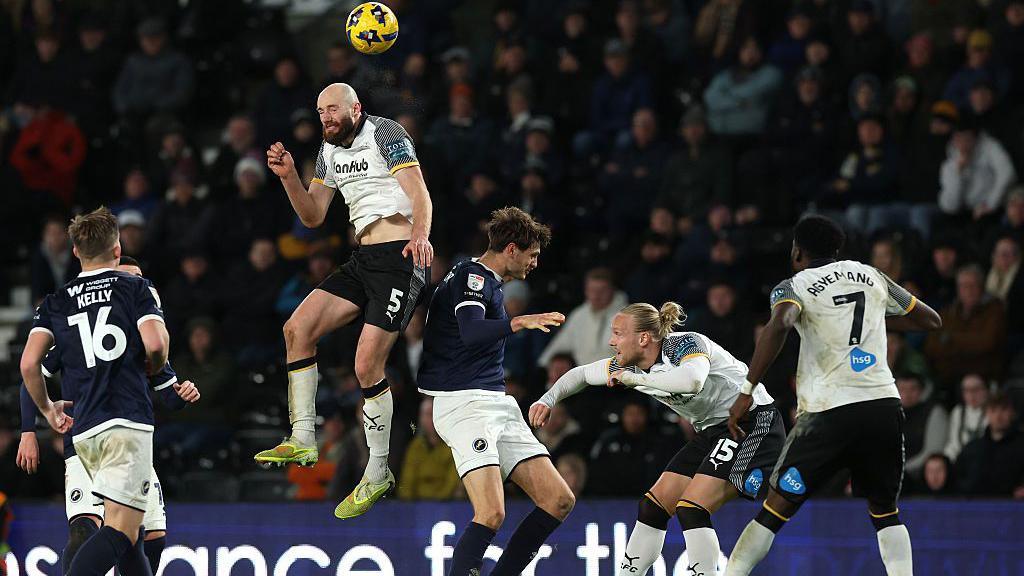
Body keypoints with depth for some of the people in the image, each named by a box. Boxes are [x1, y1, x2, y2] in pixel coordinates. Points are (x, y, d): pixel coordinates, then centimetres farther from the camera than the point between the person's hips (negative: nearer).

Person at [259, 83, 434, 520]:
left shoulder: (386, 133, -7)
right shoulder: (331, 149, 17)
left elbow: (419, 194, -17)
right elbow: (313, 216, 19)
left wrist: (420, 234, -36)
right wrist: (288, 177, 2)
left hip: (399, 258, -9)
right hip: (362, 260, 9)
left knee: (367, 366, -14)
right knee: (297, 329, -4)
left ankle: (377, 474, -2)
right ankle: (303, 439, 0)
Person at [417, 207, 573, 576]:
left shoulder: (487, 281, 20)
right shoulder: (472, 276, -10)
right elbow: (471, 332, -28)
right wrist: (519, 322, -42)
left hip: (496, 404, 10)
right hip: (464, 403, -10)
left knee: (559, 500, 2)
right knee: (491, 514, -24)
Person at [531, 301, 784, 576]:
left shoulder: (685, 344, -24)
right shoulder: (628, 364, 0)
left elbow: (692, 380, -47)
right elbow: (581, 374, 17)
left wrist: (634, 378, -34)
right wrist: (547, 400, 1)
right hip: (712, 430, 9)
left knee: (691, 509, -21)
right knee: (654, 505, 6)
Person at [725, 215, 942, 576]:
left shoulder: (794, 286, 4)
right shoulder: (871, 276, 18)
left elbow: (779, 325, -20)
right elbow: (931, 320, 27)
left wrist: (747, 391, -20)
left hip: (830, 412, -3)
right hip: (884, 403, 4)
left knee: (775, 511, 3)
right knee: (885, 512, 19)